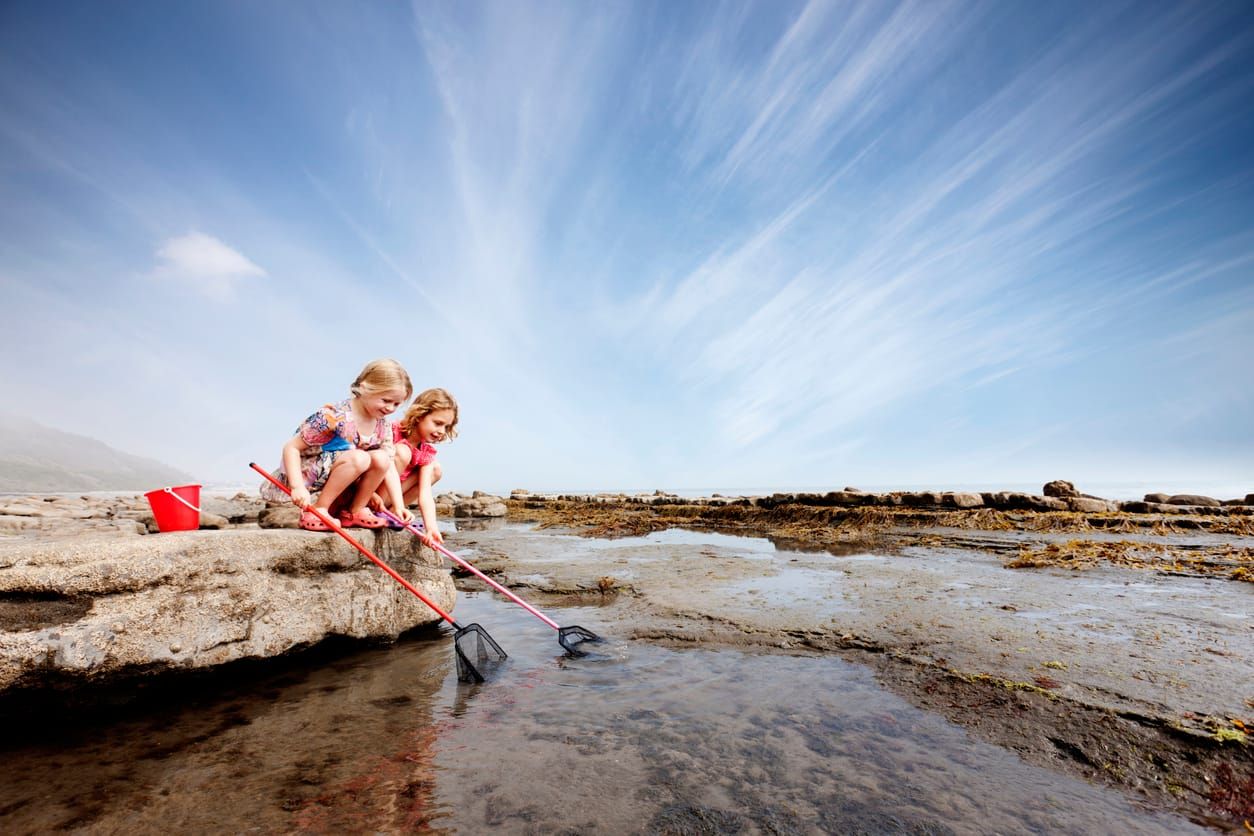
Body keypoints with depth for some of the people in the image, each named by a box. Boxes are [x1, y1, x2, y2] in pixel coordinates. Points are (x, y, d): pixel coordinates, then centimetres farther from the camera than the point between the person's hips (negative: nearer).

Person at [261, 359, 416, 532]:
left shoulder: (383, 426, -5)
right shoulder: (334, 416, -24)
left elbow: (389, 467, -7)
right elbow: (291, 447, -19)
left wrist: (399, 506, -16)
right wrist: (298, 487, -31)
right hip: (307, 474, -6)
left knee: (381, 459, -21)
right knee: (359, 458, -32)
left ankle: (354, 511, -6)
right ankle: (317, 511, -19)